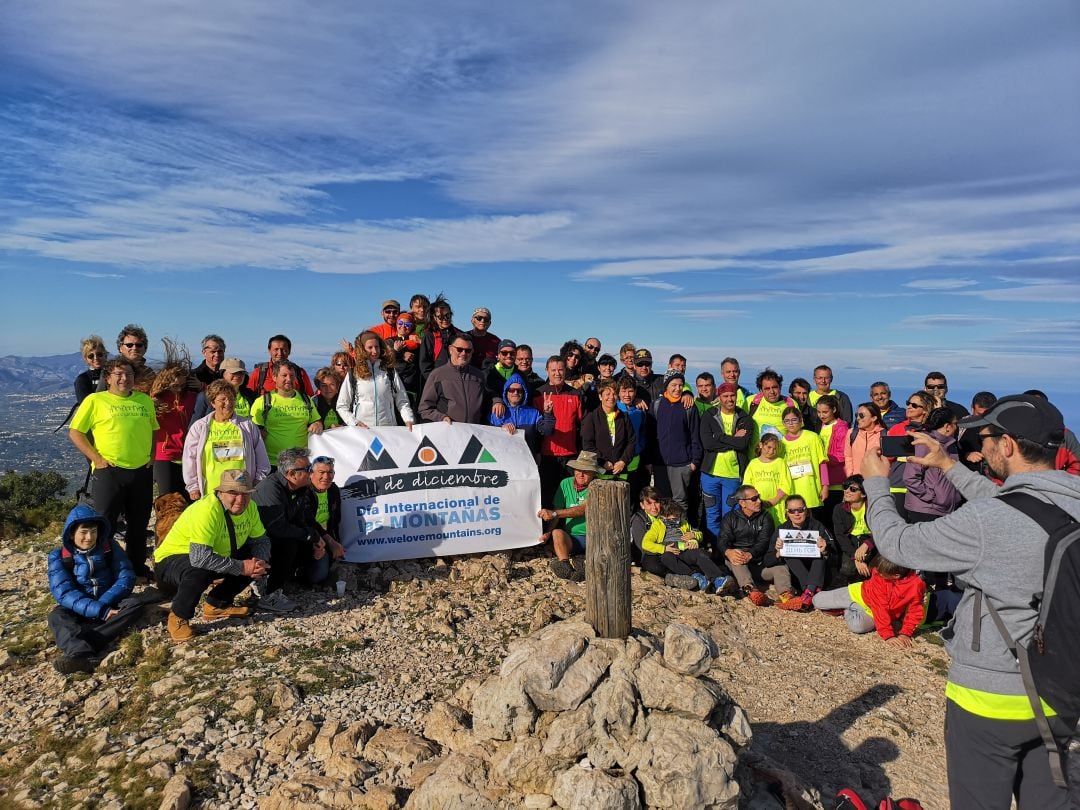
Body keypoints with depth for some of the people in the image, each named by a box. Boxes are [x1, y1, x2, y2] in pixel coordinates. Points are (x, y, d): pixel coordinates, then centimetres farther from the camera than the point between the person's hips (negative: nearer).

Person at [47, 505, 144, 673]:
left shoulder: (109, 547, 0)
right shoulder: (59, 556, -5)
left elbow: (126, 578, -6)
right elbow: (63, 593, -16)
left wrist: (103, 604, -23)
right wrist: (100, 611, -29)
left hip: (109, 605, 1)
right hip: (78, 610, -1)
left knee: (136, 604, -26)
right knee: (56, 616, -30)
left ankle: (76, 647, -41)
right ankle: (82, 653, -59)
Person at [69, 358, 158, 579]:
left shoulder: (145, 401, 11)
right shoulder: (95, 400, -2)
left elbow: (153, 430, 21)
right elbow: (75, 432, -3)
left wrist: (151, 455, 7)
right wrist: (96, 458, -10)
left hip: (142, 471, 4)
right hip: (109, 472, -4)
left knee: (139, 524, 14)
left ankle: (138, 567, 28)